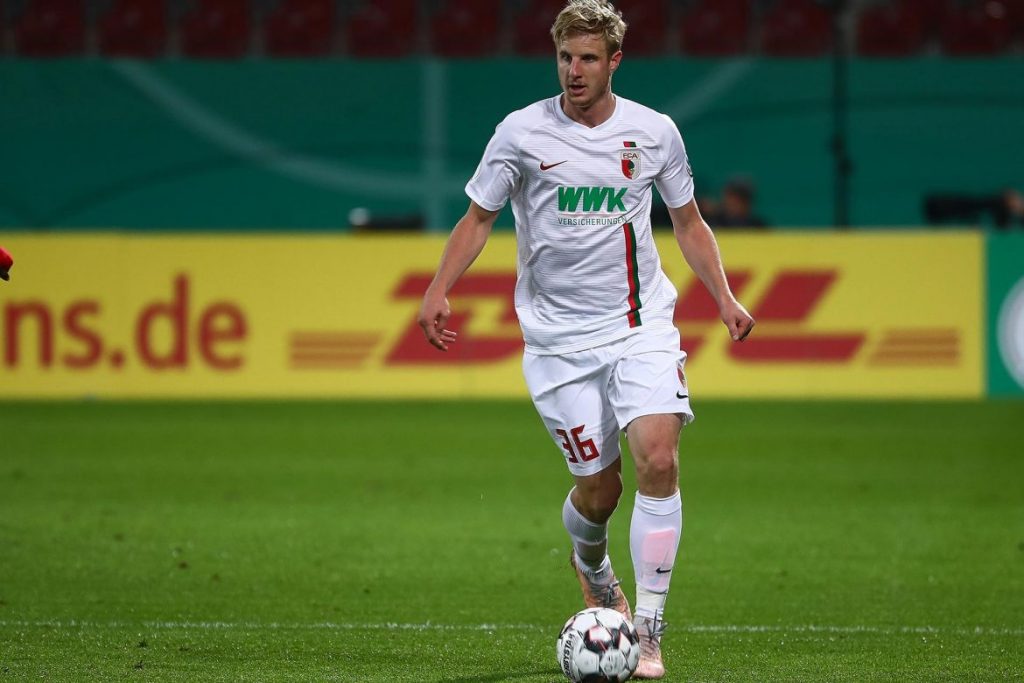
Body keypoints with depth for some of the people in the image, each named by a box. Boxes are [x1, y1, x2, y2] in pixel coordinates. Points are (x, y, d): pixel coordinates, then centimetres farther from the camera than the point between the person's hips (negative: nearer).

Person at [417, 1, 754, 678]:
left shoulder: (654, 132, 3)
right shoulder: (522, 132, -2)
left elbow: (688, 221, 16)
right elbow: (478, 217, 7)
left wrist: (725, 297, 5)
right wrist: (439, 290, -5)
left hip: (641, 325, 1)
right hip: (558, 336, -1)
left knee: (658, 459, -18)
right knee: (599, 486, 0)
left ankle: (648, 629, -12)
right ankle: (593, 568, 37)